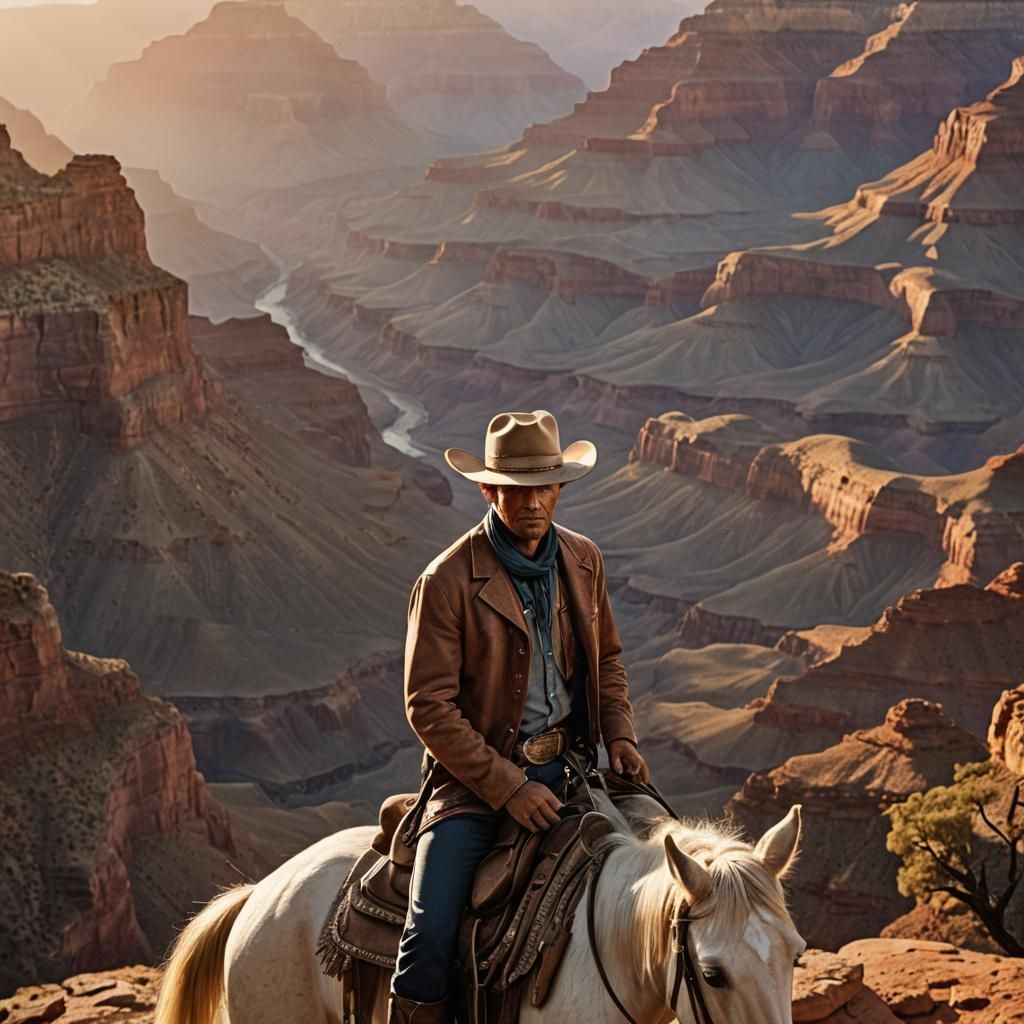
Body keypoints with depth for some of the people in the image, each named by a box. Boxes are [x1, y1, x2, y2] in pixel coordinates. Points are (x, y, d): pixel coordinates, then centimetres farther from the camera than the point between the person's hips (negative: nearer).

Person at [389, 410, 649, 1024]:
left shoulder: (584, 561, 6)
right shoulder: (448, 581, -11)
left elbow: (608, 660, 20)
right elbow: (430, 708, -12)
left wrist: (620, 734, 1)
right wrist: (507, 787, -19)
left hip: (569, 766, 5)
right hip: (476, 779, -5)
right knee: (430, 938, -19)